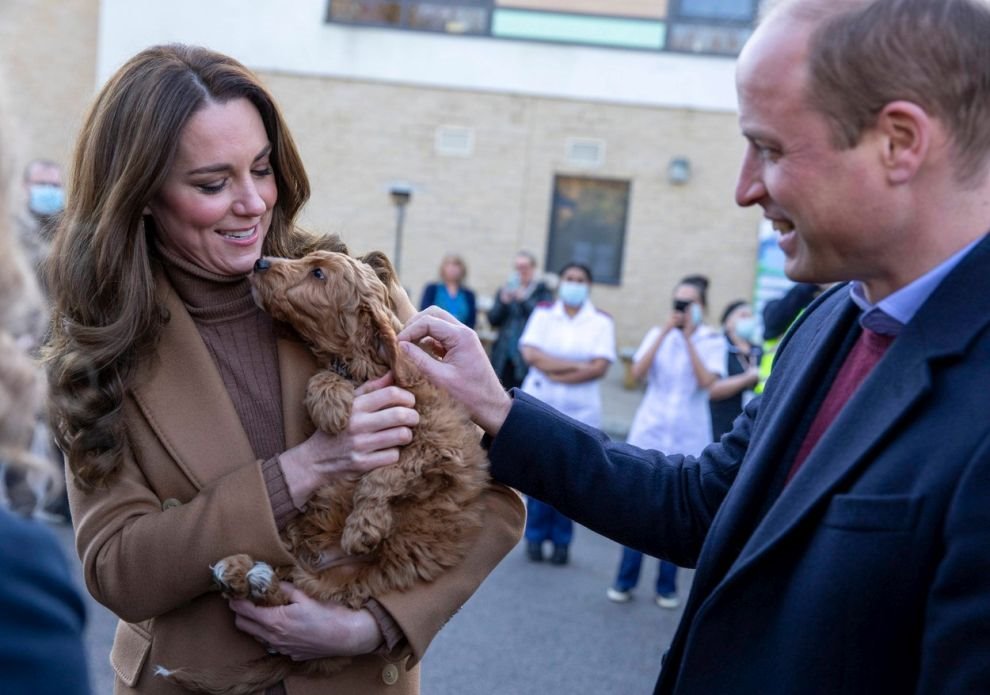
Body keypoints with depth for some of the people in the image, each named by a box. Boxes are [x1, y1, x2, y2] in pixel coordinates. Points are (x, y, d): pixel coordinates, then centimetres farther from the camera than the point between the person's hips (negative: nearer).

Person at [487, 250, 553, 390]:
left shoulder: (543, 291, 5)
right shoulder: (504, 290, 14)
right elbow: (492, 320, 9)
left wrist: (523, 299, -15)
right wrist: (503, 302, -8)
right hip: (504, 356, 3)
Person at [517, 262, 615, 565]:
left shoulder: (601, 321, 1)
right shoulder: (543, 313, 5)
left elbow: (600, 368, -9)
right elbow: (530, 354, -8)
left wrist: (556, 374, -13)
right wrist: (577, 365, -13)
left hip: (580, 411, -1)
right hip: (540, 404, 1)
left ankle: (561, 540, 12)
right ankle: (535, 536, 14)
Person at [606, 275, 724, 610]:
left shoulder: (712, 341, 1)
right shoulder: (658, 333, 6)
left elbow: (706, 381, -15)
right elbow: (638, 372, -8)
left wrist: (689, 337, -13)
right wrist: (665, 332, -11)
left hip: (689, 438, -1)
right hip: (650, 432, 1)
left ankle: (667, 585, 15)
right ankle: (625, 580, 12)